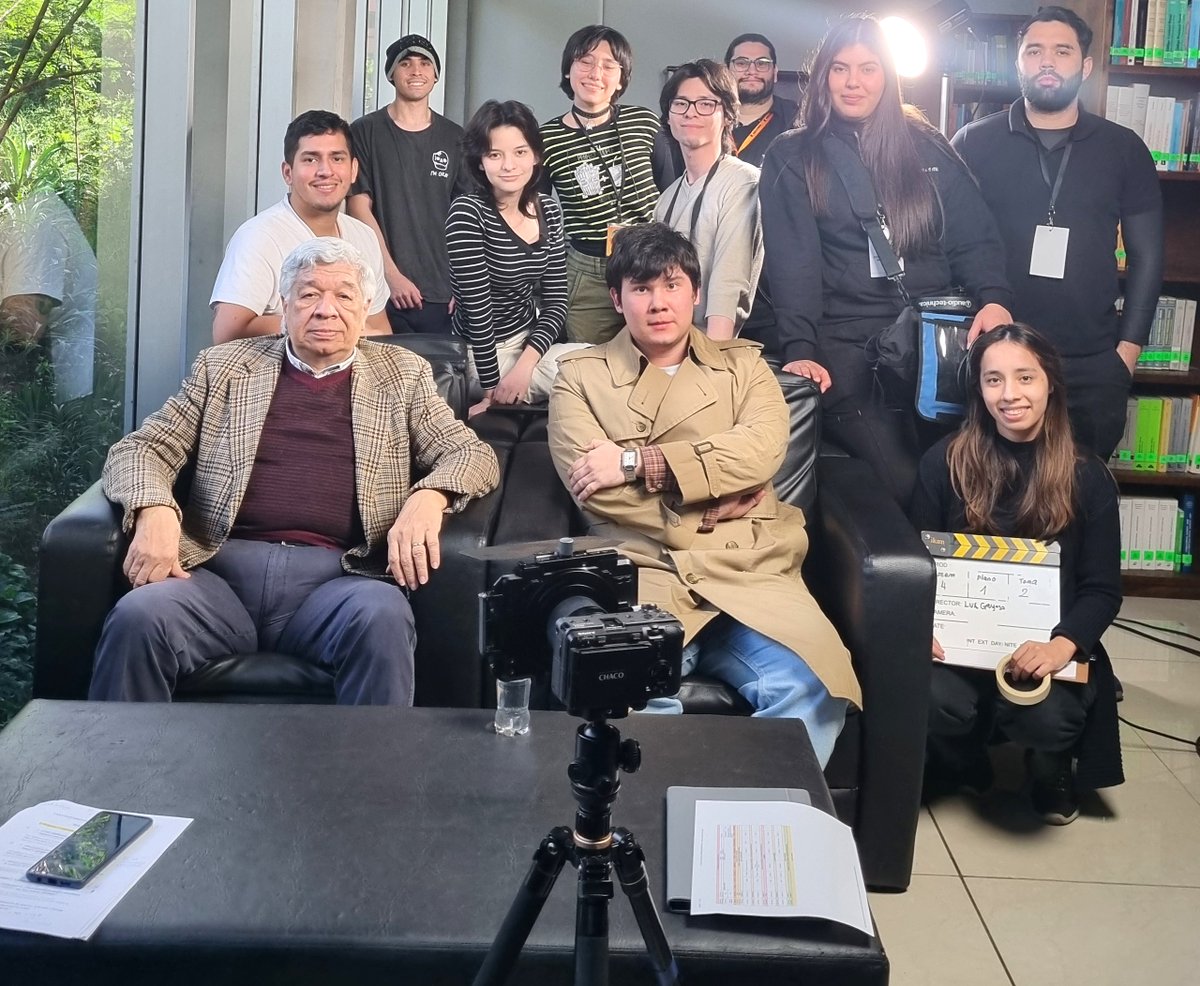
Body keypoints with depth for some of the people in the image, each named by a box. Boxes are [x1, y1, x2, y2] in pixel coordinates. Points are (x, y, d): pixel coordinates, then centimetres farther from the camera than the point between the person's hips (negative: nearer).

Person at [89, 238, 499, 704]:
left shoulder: (402, 375, 19)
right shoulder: (224, 366, 18)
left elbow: (474, 453, 14)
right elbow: (140, 449, 15)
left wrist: (428, 496, -10)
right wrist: (155, 510, -9)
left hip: (336, 577, 0)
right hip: (222, 568, 1)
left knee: (381, 617, -35)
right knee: (138, 617, -29)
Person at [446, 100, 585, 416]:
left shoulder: (548, 211, 2)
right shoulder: (467, 213, -18)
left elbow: (556, 299, 1)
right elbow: (477, 309, -19)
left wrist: (525, 364, -14)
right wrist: (492, 389, -18)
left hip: (530, 342, 6)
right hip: (484, 355, -6)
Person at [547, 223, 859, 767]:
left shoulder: (742, 364, 21)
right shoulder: (580, 375, 16)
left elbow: (762, 448, -1)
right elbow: (590, 485, -1)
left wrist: (637, 462, -6)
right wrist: (716, 497, -1)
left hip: (748, 571, 2)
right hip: (641, 573, -1)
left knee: (811, 692, -27)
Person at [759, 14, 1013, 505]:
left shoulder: (925, 145, 14)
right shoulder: (792, 158, 7)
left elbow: (975, 237, 9)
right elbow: (792, 261, -4)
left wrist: (993, 299, -12)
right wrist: (799, 349, -18)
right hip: (847, 348, -3)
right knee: (903, 486, -17)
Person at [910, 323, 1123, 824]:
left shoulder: (1087, 476, 2)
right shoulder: (945, 461, 2)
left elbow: (1103, 589, 0)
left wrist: (1061, 645, -20)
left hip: (1046, 645, 0)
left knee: (1043, 715, -31)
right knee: (935, 701, -31)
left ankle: (1052, 770, 10)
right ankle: (963, 764, 8)